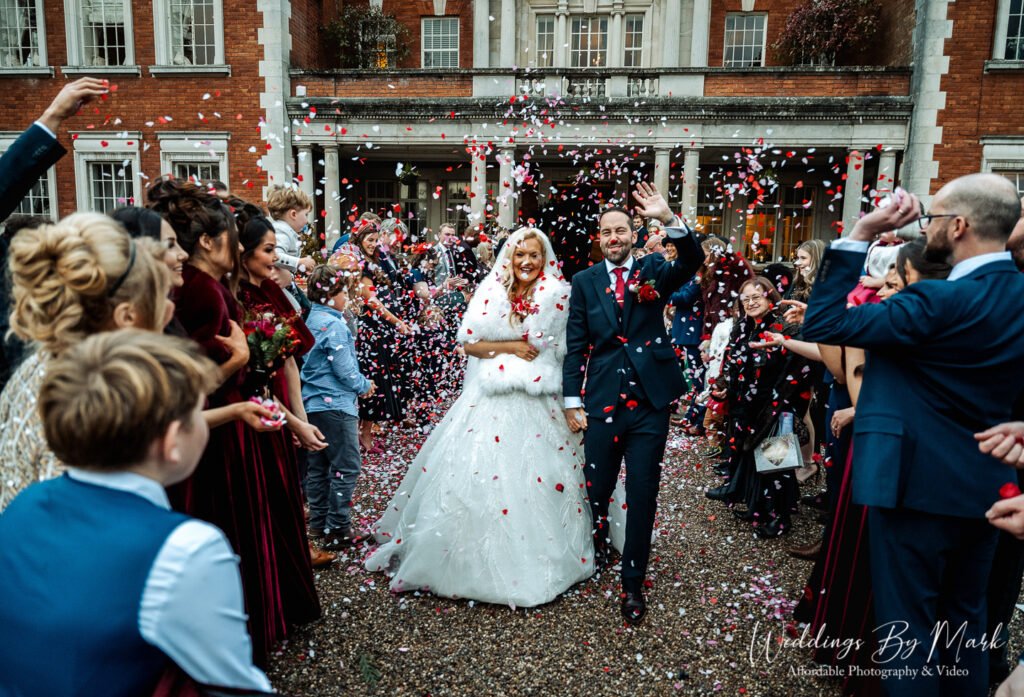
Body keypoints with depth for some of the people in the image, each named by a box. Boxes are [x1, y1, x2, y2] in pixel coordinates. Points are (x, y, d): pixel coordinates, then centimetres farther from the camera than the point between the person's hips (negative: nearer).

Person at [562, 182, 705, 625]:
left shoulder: (653, 270, 4)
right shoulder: (584, 282, 5)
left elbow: (693, 262, -16)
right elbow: (575, 345, 3)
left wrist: (669, 219, -30)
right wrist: (572, 402, 0)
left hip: (650, 401, -1)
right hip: (603, 400, 1)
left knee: (642, 494, 3)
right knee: (597, 488, 13)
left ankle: (633, 583, 18)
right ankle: (597, 541, 45)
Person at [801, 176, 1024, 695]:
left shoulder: (939, 301, -21)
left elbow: (821, 325, -22)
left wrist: (859, 235, -18)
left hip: (919, 482, -8)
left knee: (908, 622, 7)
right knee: (965, 618, 23)